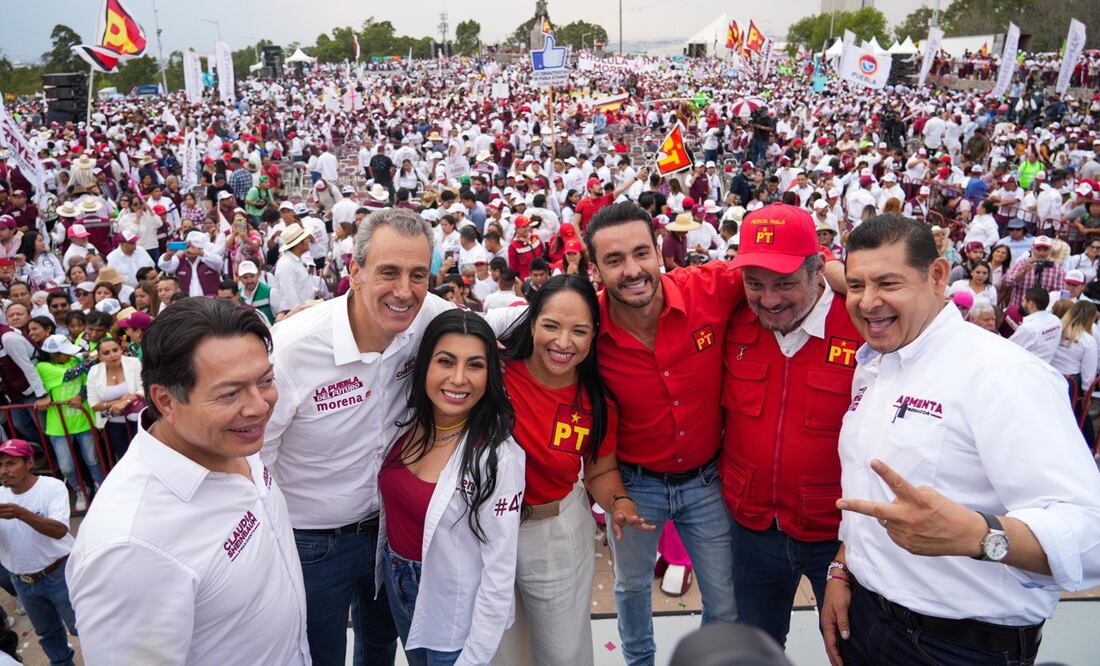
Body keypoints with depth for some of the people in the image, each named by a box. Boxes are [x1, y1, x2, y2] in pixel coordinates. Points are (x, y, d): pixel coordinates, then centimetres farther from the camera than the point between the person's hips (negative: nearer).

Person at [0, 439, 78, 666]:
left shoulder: (52, 487, -19)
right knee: (46, 632, 25)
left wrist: (20, 513, -44)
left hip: (58, 575, -5)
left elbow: (59, 530, -31)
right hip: (22, 582, 5)